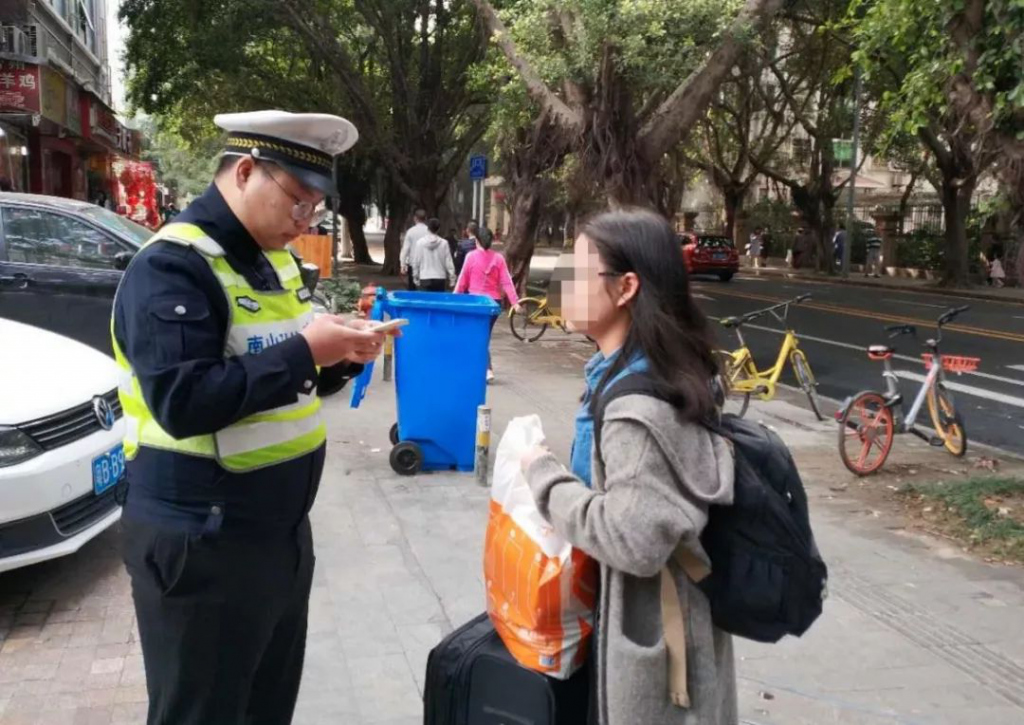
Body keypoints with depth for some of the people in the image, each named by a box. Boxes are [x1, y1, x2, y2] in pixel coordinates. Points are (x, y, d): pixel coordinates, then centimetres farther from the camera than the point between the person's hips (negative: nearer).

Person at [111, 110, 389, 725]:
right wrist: (303, 351, -26)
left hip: (282, 528, 9)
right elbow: (182, 402, -28)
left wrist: (341, 358, -2)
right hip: (203, 544, -9)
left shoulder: (273, 258, 10)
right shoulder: (173, 265, -18)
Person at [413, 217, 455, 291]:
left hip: (425, 278, 0)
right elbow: (448, 262, -2)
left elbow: (416, 262, 3)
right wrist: (452, 277, 6)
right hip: (440, 278, 0)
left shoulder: (420, 242, -2)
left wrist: (416, 277, 13)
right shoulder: (444, 243, -4)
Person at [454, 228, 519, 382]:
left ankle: (488, 370, -17)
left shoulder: (471, 256, -6)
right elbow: (506, 282, -5)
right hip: (494, 302, 3)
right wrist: (515, 302, -4)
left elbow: (462, 280, -3)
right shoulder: (498, 258, 0)